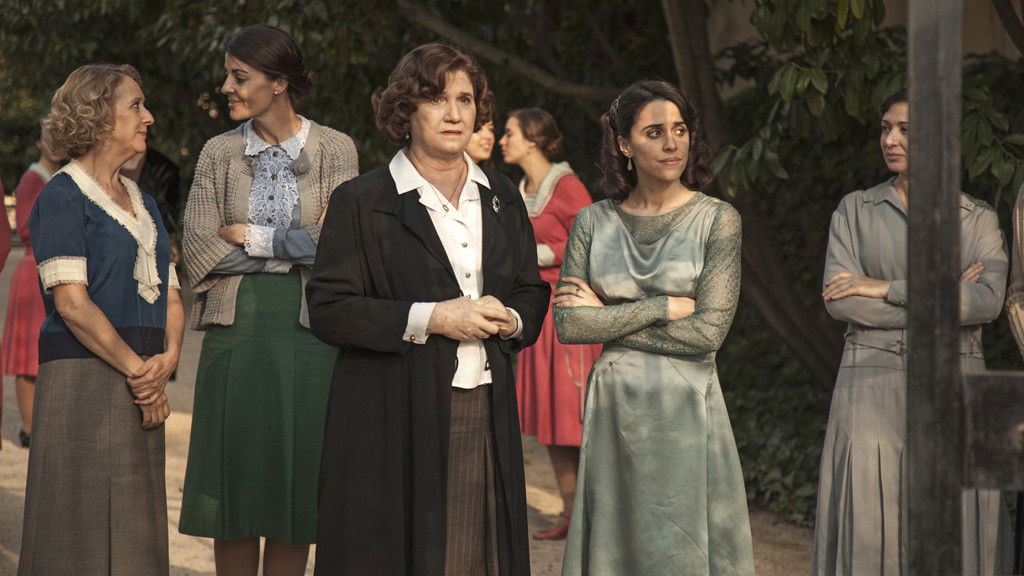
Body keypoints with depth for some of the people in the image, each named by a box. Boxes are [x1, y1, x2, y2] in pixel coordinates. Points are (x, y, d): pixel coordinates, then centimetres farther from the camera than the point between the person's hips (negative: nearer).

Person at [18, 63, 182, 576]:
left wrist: (167, 359, -5)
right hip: (82, 381, -7)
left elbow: (170, 298, 14)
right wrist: (139, 370, -12)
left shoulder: (142, 203, 19)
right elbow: (71, 302, -13)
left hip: (140, 391, 7)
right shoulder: (63, 196, -5)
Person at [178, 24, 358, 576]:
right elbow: (199, 250, -2)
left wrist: (249, 236, -5)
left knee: (295, 478, 2)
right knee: (235, 476, 2)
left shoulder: (334, 150, 2)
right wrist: (292, 250, -7)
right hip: (236, 325, 1)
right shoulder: (219, 153, 7)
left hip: (307, 329, -1)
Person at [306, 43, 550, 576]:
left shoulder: (501, 198, 15)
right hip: (395, 419, -4)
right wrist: (430, 318, -15)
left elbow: (533, 294, 21)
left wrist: (510, 320, -3)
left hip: (485, 412, 4)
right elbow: (328, 310, -8)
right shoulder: (361, 202, -1)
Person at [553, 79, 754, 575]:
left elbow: (708, 331, -11)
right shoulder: (593, 222, 5)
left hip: (686, 409, -2)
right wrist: (665, 307, -10)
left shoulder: (716, 219, -2)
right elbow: (568, 324, -5)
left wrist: (607, 315, -7)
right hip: (613, 407, 2)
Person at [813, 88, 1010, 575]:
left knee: (956, 534, -2)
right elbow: (839, 301, -6)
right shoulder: (855, 210, 7)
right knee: (869, 530, -5)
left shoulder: (977, 219, 7)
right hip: (873, 388, 0)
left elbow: (988, 300, -10)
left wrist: (887, 289, -13)